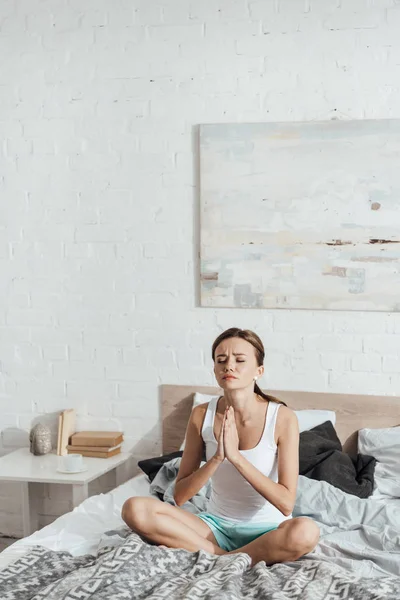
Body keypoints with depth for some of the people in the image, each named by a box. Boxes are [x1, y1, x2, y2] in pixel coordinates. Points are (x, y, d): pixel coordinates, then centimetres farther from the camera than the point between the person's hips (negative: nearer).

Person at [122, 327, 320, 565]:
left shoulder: (282, 417, -15)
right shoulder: (202, 415, -6)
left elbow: (286, 503, -19)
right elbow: (180, 496, -5)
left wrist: (236, 456, -26)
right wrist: (217, 458, -22)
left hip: (266, 530, -2)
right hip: (216, 525, 2)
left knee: (305, 532, -38)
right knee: (135, 509, -21)